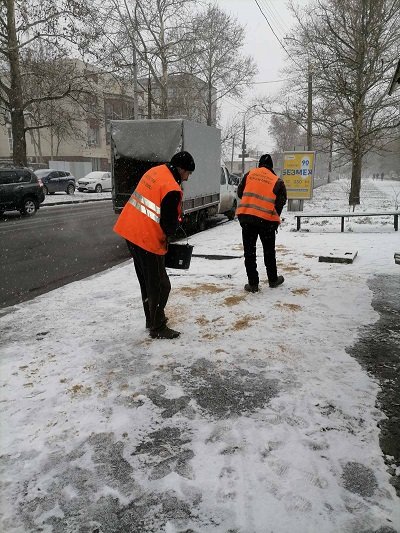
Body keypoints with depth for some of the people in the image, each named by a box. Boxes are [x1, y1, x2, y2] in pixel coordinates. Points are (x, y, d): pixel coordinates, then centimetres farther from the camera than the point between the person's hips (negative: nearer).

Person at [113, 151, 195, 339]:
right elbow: (170, 223, -20)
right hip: (148, 239, -9)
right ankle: (158, 329, 14)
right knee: (159, 286, 4)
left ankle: (152, 319, 35)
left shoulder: (155, 171, 6)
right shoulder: (172, 189, -22)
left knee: (146, 280, 21)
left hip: (130, 230, 9)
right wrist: (171, 230, 4)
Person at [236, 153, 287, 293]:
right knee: (269, 251, 18)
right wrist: (275, 219, 17)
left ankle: (253, 283, 9)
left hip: (246, 216, 0)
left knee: (249, 252, 8)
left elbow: (240, 192, 12)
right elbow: (280, 203, 2)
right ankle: (273, 279, 31)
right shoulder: (277, 181, 3)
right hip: (267, 220, 0)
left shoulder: (250, 174, 6)